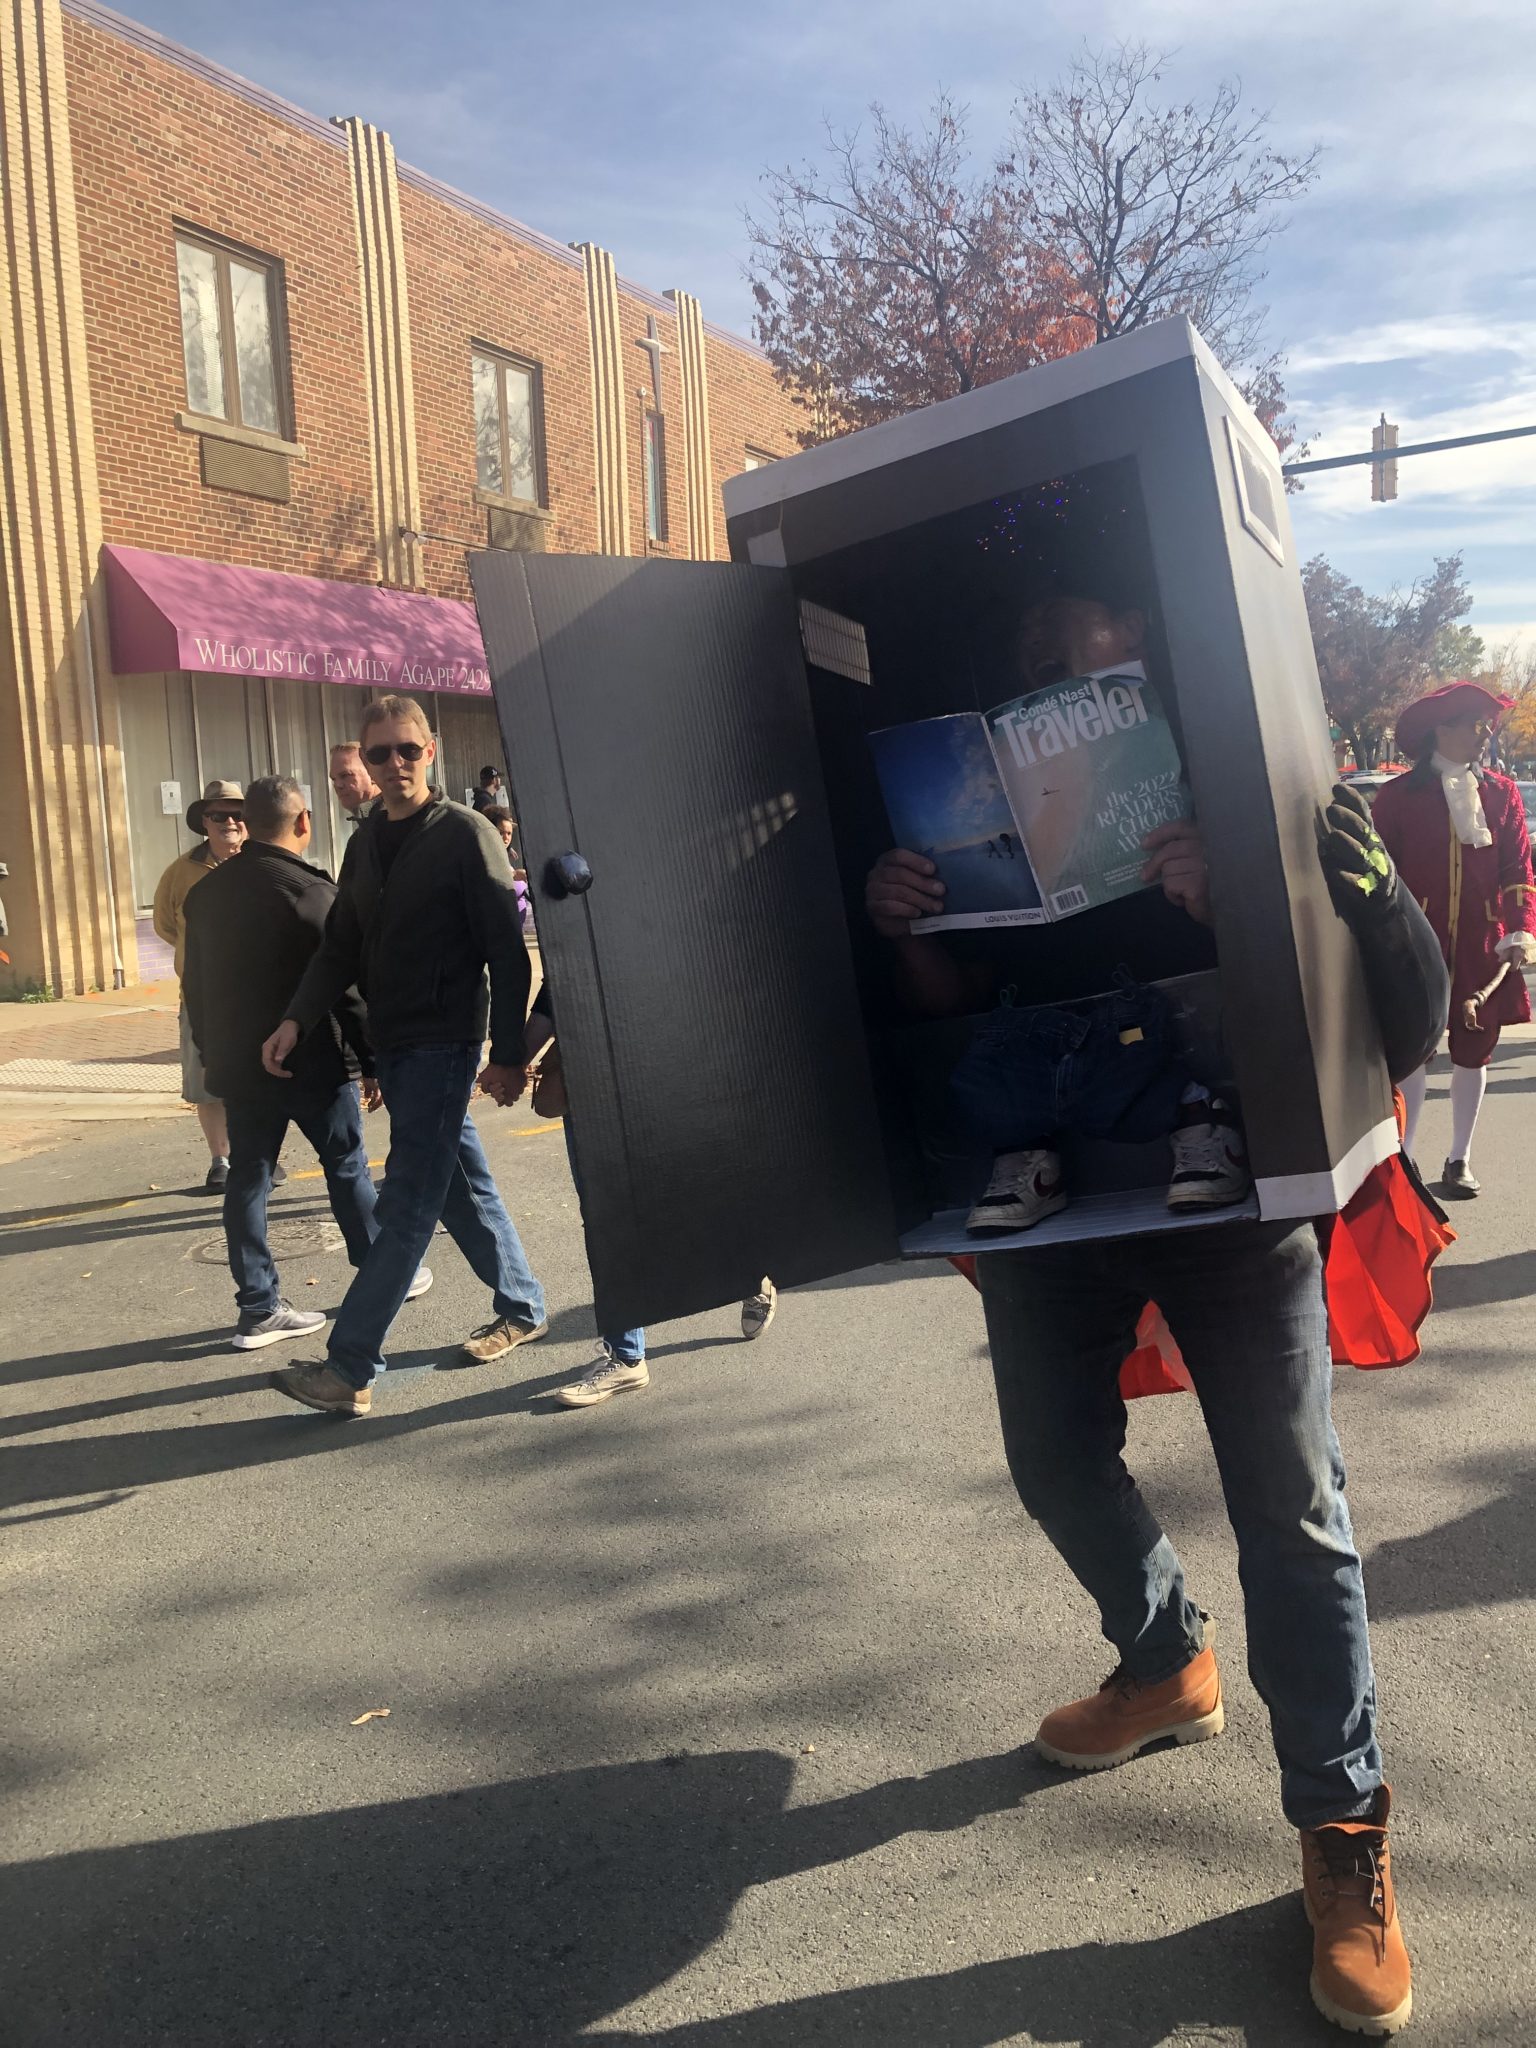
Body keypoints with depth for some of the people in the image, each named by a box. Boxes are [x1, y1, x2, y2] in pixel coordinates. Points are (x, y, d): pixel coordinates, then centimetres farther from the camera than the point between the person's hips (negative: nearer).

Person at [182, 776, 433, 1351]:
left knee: (247, 1177, 8)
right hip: (311, 1061, -5)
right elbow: (345, 985, -16)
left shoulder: (207, 892, 7)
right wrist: (371, 1061, -9)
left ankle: (259, 1308, 11)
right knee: (347, 1165, 9)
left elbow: (196, 984, 13)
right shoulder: (311, 891, -15)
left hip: (236, 1062, 6)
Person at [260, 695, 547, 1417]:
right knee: (460, 1181, 16)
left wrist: (508, 1054, -14)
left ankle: (349, 1369, -5)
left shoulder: (466, 834, -9)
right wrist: (297, 1018, -1)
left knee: (406, 1205, -7)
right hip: (390, 1044, 7)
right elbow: (340, 946, 13)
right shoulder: (366, 842, 12)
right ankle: (521, 1307, 31)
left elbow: (507, 952, -11)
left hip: (445, 1043, -7)